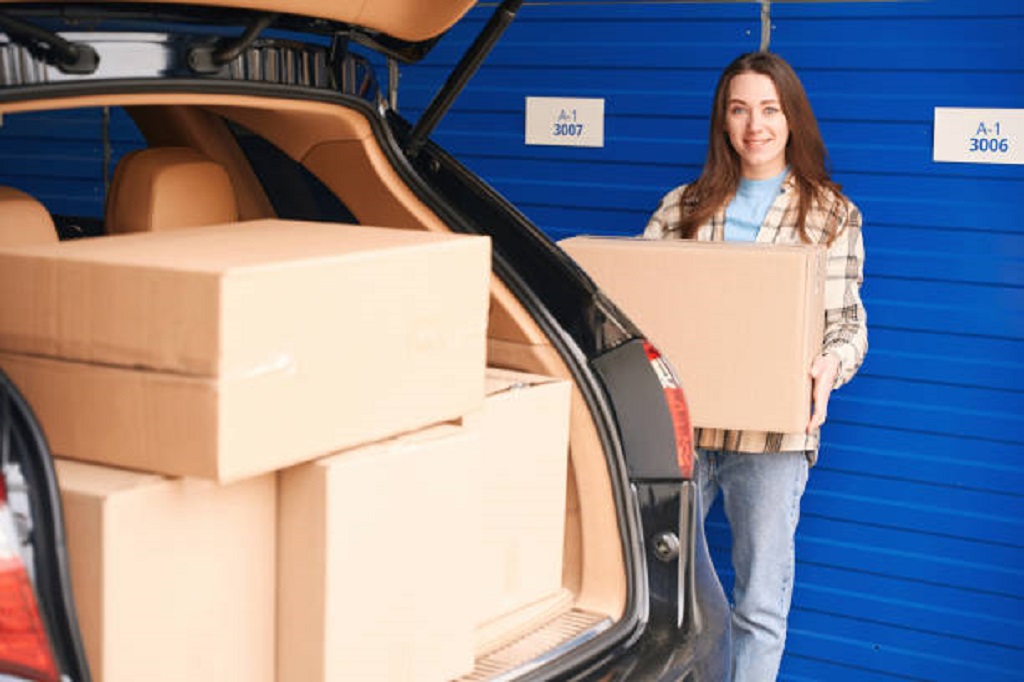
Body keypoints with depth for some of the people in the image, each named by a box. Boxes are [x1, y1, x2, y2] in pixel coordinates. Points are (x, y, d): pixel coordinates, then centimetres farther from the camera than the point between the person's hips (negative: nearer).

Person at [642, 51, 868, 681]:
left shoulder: (831, 214, 7)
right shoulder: (684, 206, 13)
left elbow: (849, 320, 3)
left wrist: (831, 365, -18)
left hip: (772, 432, -2)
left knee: (761, 605, 2)